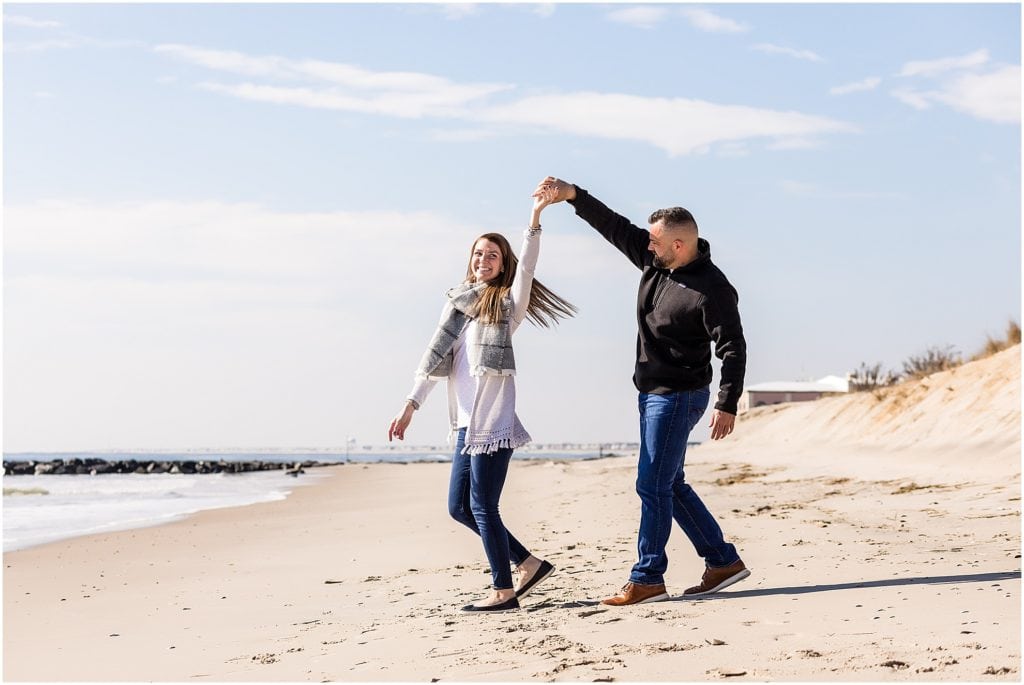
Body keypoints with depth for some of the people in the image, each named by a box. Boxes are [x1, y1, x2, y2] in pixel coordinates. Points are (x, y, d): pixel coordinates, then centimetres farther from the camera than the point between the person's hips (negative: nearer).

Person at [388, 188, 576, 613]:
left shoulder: (507, 303, 0)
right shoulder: (457, 304, 16)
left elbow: (526, 267, -18)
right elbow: (435, 358, 16)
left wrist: (535, 218, -29)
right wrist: (410, 406, 12)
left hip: (493, 420, -7)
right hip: (467, 422, 7)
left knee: (482, 506, -7)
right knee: (459, 507, 10)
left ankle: (504, 591, 3)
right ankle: (530, 564, 19)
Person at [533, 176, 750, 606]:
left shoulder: (711, 289, -20)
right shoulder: (654, 261, 2)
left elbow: (732, 347, -19)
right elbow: (614, 226, 9)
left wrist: (727, 405, -24)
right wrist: (572, 195, 2)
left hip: (679, 396, -9)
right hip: (654, 392, 9)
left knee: (653, 486, -6)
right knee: (670, 486, 13)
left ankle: (647, 579, 1)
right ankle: (723, 561, 19)